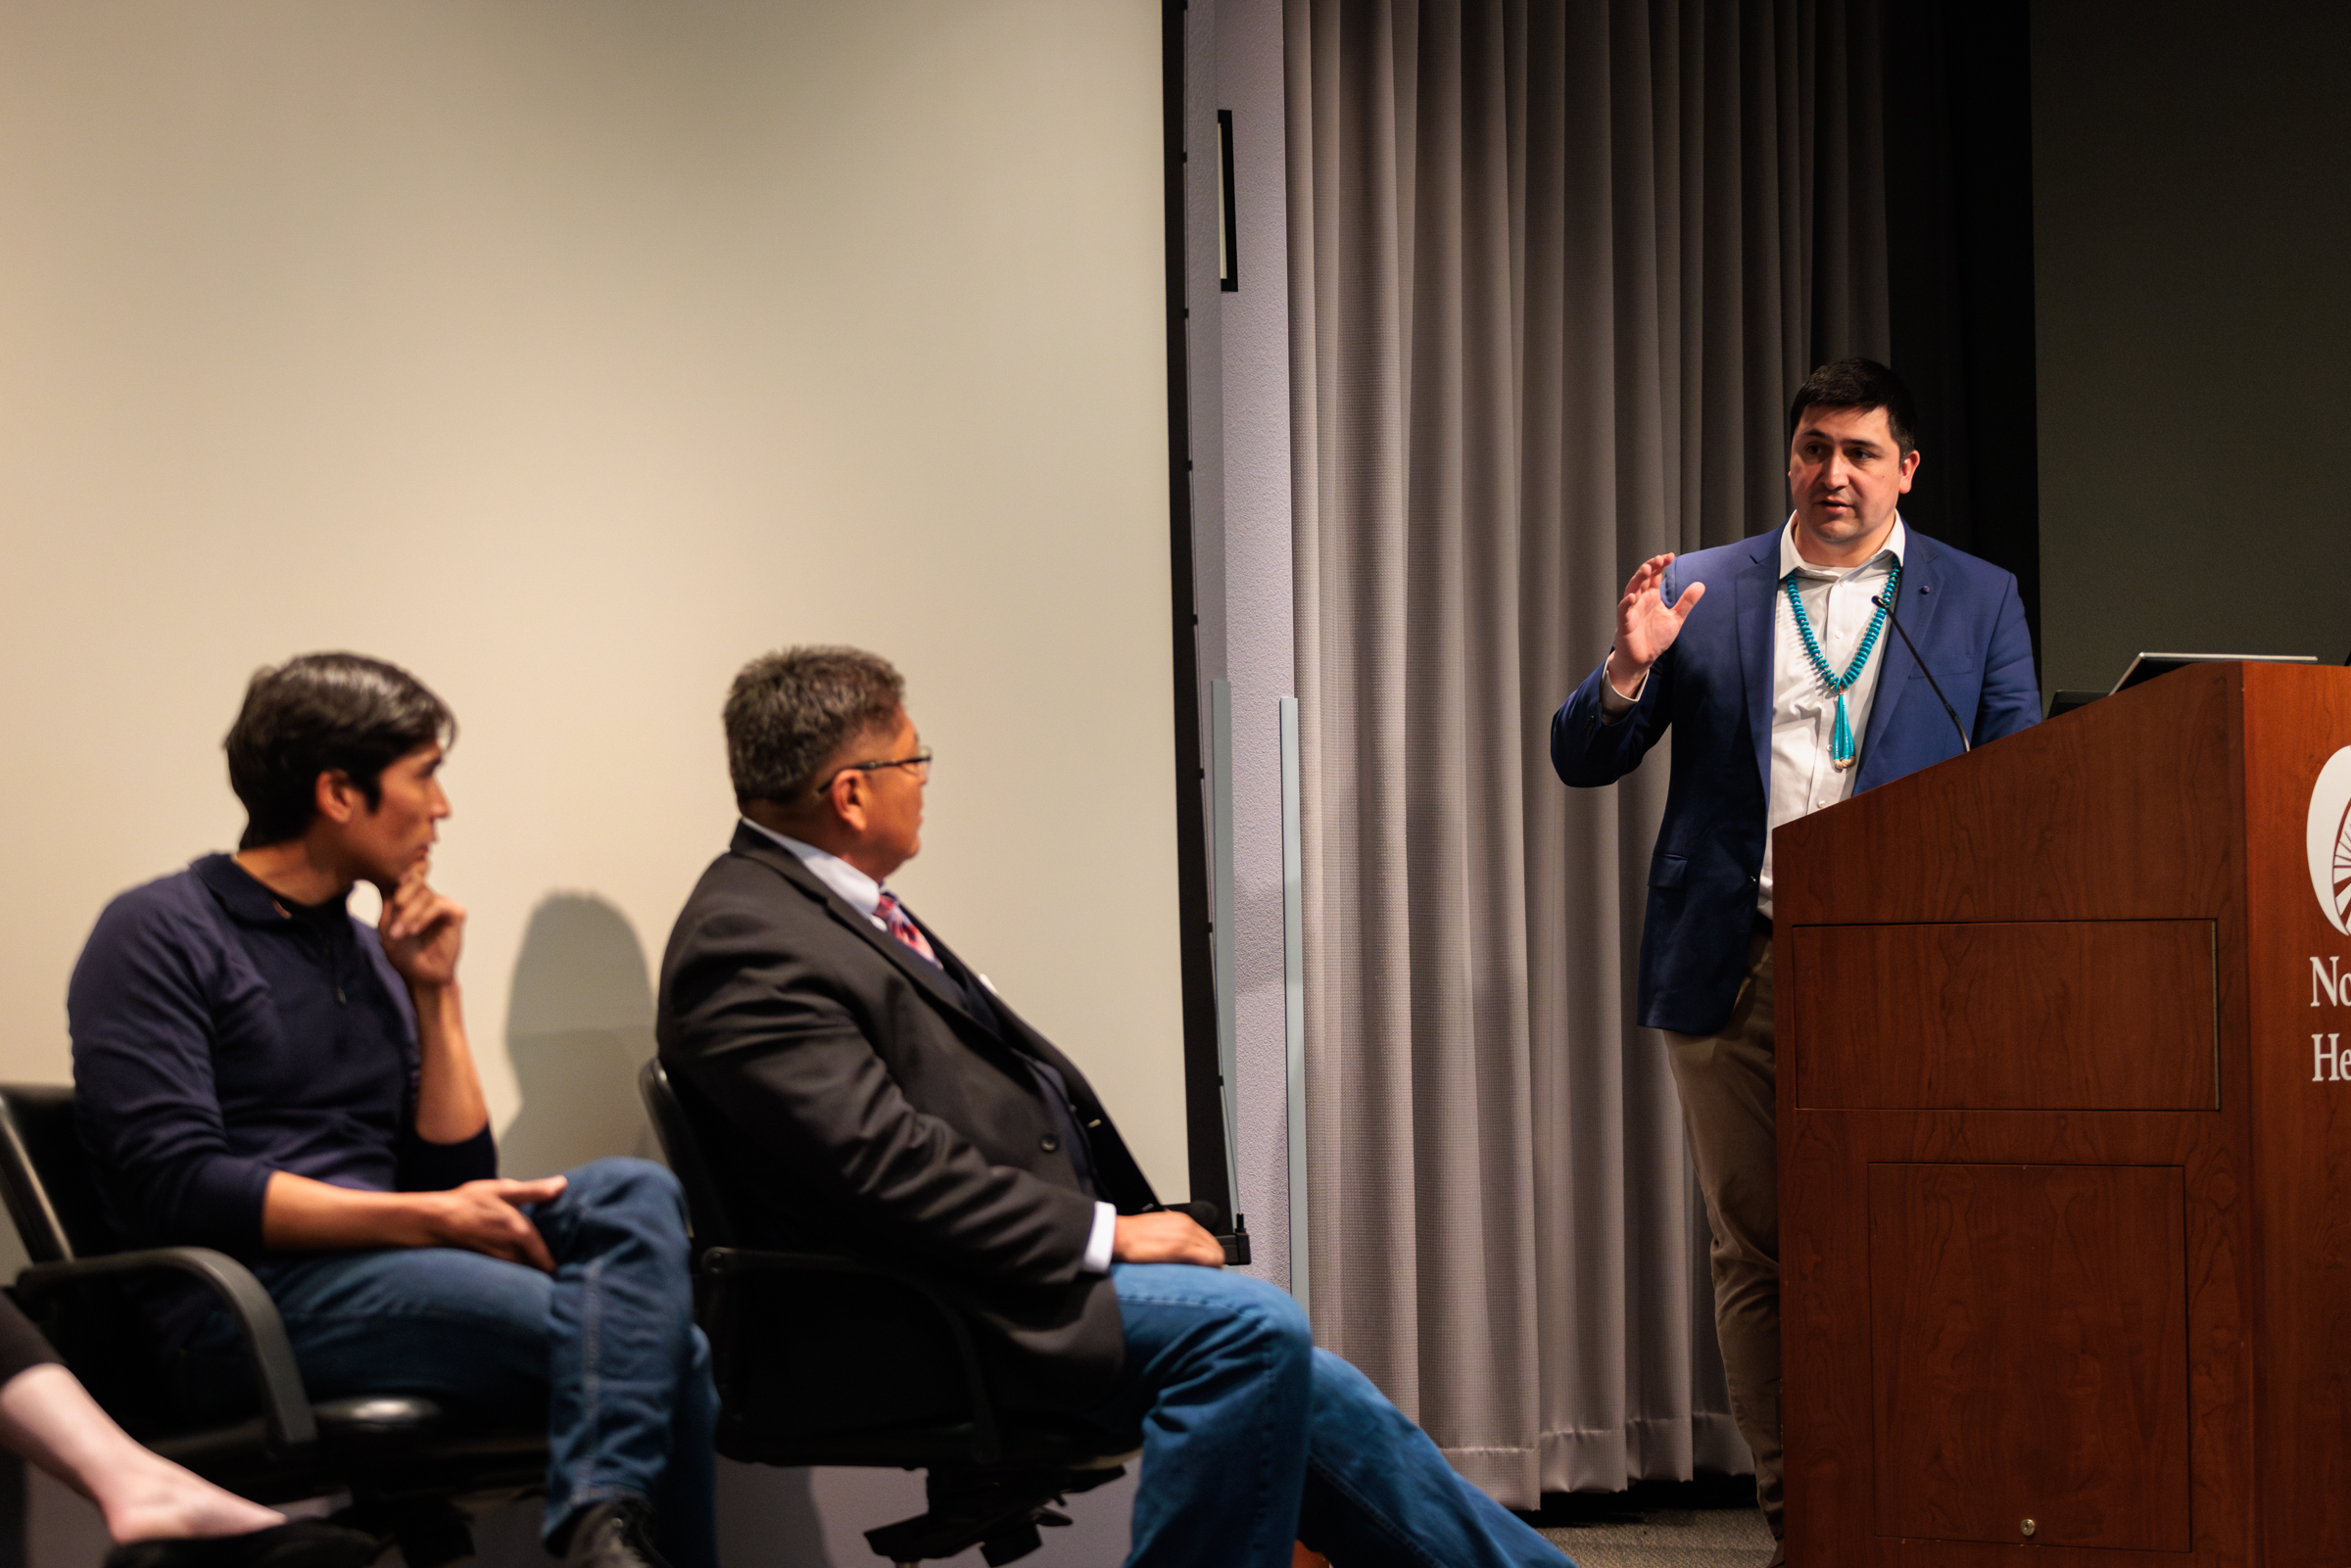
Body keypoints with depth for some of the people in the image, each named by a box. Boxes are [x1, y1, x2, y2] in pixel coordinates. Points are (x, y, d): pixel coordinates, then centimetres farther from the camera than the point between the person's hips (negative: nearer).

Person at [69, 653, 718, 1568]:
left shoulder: (368, 957, 22)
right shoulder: (160, 935, 0)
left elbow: (458, 1179, 18)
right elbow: (176, 1187, -13)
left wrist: (436, 994, 9)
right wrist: (427, 1219, -15)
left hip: (377, 1263, 7)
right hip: (248, 1291, -7)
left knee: (633, 1193, -23)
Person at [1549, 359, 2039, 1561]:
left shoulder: (1977, 601, 9)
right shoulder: (1700, 592, 10)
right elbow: (1582, 761, 9)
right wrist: (1628, 668, -12)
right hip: (1735, 967, 1)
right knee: (1754, 1249, 3)